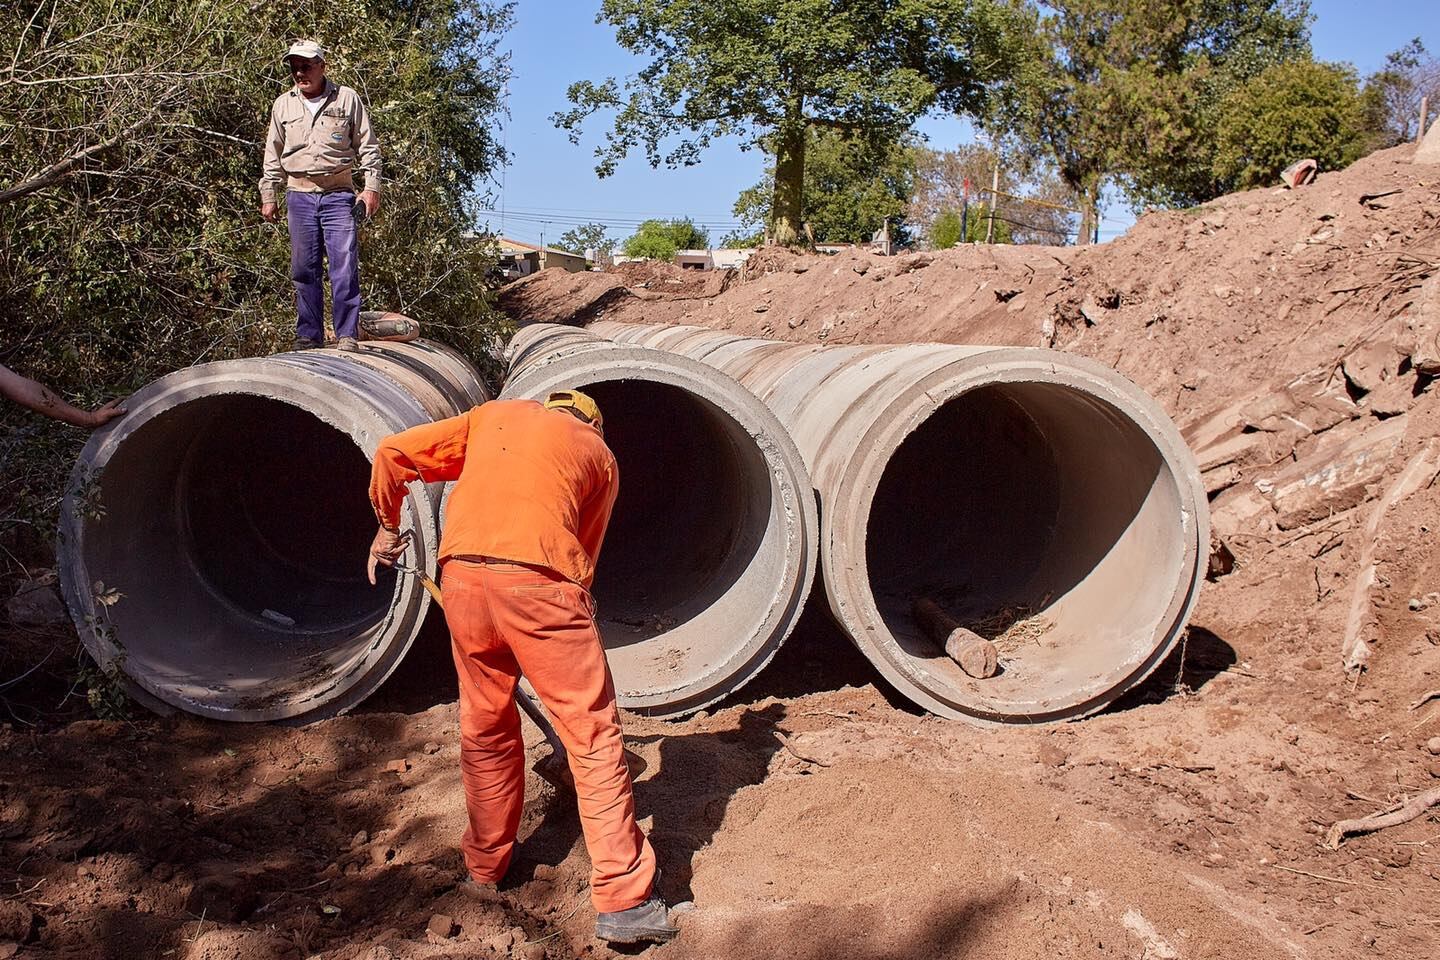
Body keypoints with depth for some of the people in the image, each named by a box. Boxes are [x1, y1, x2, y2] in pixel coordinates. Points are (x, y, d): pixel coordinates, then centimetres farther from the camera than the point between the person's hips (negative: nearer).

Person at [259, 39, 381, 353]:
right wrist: (269, 195, 13)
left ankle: (347, 334, -7)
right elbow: (273, 155, 17)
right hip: (299, 196, 3)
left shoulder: (347, 99, 5)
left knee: (345, 265, -9)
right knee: (304, 269, 3)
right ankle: (308, 336, 8)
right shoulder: (283, 104, 13)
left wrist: (372, 187, -2)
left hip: (338, 195, -2)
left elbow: (368, 147, 6)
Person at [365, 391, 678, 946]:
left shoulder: (493, 415, 25)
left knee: (484, 728, 20)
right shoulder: (599, 455, 20)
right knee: (592, 735, 2)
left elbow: (392, 453, 20)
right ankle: (623, 900, 1)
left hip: (462, 574, 3)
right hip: (539, 580, -3)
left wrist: (387, 526, 33)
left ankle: (485, 865, 35)